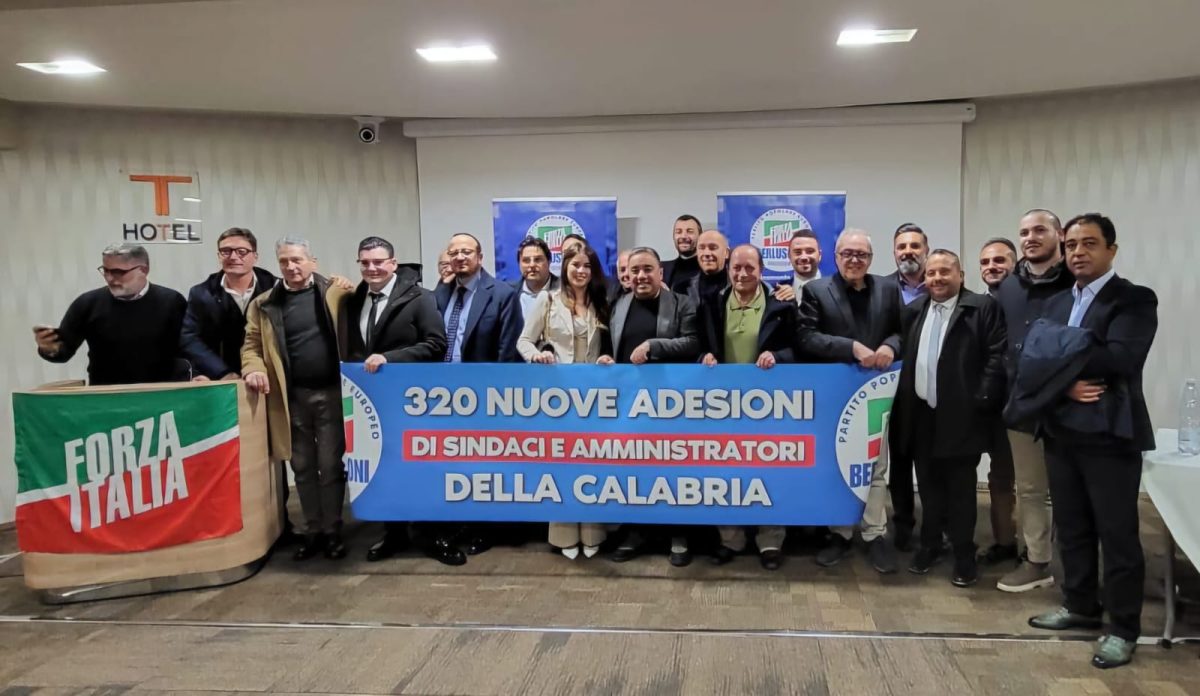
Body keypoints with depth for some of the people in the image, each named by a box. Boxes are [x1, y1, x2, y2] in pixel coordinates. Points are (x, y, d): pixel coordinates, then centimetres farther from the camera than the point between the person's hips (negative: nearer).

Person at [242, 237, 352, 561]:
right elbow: (252, 344, 7)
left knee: (331, 465, 4)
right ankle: (312, 531, 23)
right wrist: (253, 368, -11)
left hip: (331, 393, -2)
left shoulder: (336, 292, 1)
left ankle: (333, 531, 15)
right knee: (303, 467, 11)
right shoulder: (264, 303, 6)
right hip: (292, 397, 2)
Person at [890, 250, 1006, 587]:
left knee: (961, 488, 4)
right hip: (921, 414, 5)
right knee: (928, 484, 15)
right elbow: (905, 356, 13)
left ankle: (964, 554, 16)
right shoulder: (914, 309, 12)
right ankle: (929, 544, 29)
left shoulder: (983, 307, -5)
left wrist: (982, 401, -15)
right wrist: (903, 401, 7)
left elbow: (997, 356, -10)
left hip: (960, 416, -5)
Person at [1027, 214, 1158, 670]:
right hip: (1061, 431, 7)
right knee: (1071, 528, 15)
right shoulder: (1056, 303, 14)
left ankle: (1123, 628, 14)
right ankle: (1081, 606, 31)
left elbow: (1117, 359, -22)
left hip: (1110, 434, -6)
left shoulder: (1135, 300, -6)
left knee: (1117, 534, 2)